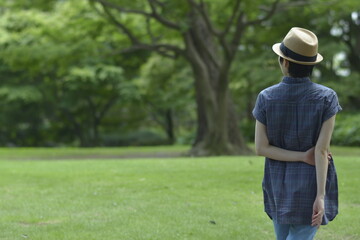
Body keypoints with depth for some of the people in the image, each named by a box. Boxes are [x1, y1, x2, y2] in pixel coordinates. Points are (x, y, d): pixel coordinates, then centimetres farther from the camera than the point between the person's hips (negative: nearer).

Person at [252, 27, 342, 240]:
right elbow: (322, 149, -15)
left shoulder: (266, 98, -7)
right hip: (313, 184, -2)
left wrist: (303, 157, -7)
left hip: (280, 185, 3)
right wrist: (321, 196, -15)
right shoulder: (326, 97, -12)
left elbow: (261, 148, -9)